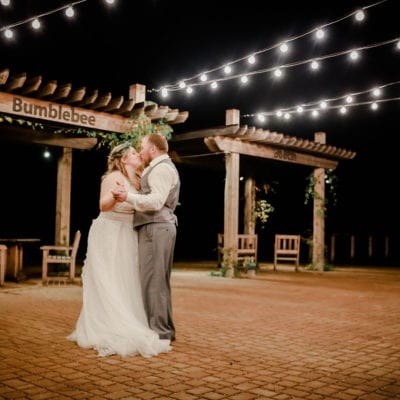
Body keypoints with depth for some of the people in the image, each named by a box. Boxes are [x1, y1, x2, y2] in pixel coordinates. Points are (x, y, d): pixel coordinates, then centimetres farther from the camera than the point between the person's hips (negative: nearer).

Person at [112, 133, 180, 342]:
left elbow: (156, 201, -21)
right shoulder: (163, 168, 25)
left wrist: (128, 197, -27)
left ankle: (158, 331, -7)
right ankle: (165, 329, 19)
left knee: (152, 281, -10)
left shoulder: (161, 168, -8)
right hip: (159, 228, 11)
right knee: (159, 281, 13)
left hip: (155, 228, -11)